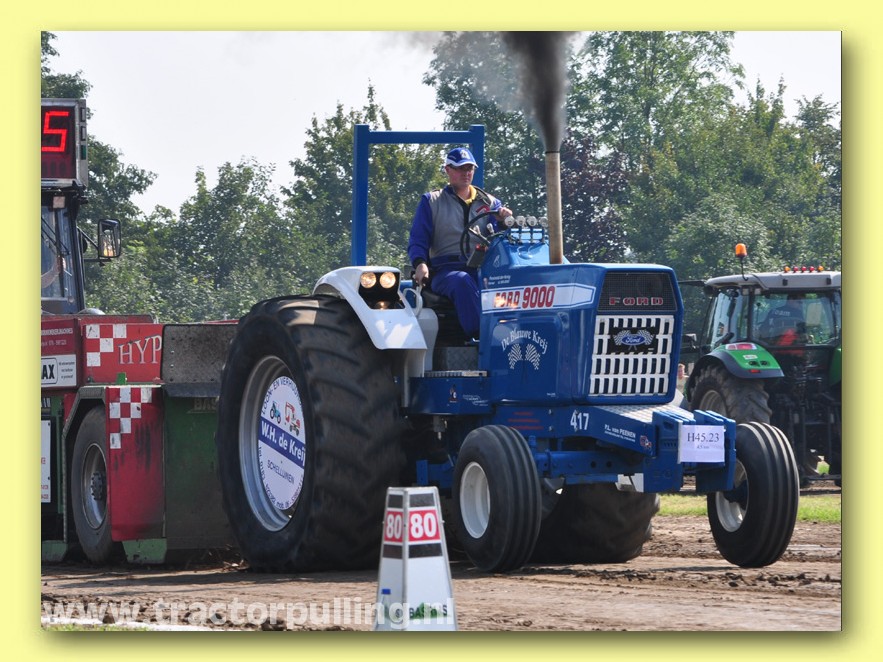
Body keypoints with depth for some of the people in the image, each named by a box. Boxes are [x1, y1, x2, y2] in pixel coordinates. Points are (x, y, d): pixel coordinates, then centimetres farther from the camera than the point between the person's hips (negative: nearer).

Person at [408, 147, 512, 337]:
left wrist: (504, 221, -10)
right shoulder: (431, 202, 18)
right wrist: (420, 263, -11)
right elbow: (418, 240, 10)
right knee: (463, 282, -41)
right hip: (446, 270, -2)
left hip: (483, 269, 2)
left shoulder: (489, 203, 24)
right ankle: (480, 337, -51)